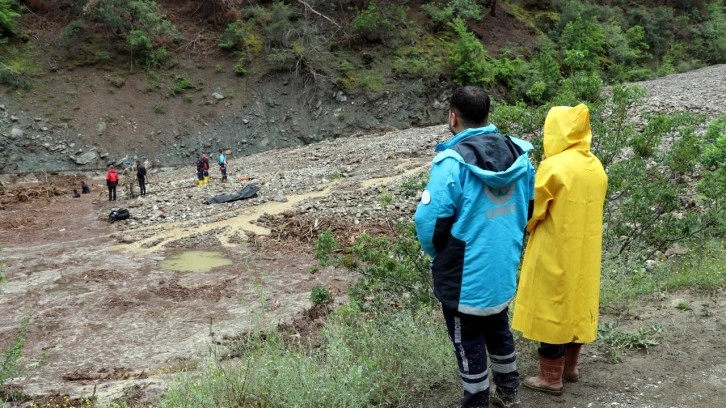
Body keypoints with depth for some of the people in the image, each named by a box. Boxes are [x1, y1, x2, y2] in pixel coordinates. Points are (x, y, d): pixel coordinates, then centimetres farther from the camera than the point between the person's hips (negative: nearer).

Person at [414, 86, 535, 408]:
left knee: (468, 344, 10)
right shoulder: (519, 155, -1)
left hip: (465, 276, -7)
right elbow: (529, 208, 9)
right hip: (504, 269, 7)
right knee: (499, 331, 26)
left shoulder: (452, 162, -23)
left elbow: (429, 221, -21)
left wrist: (437, 254, 0)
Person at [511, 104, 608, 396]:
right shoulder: (596, 166, 2)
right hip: (585, 249, 7)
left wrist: (528, 227, 8)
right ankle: (570, 366, 32)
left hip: (555, 252, -7)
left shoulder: (553, 167, -20)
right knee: (577, 303, 18)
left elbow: (533, 211, -11)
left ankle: (551, 377, 14)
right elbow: (590, 207, 10)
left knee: (552, 307, 4)